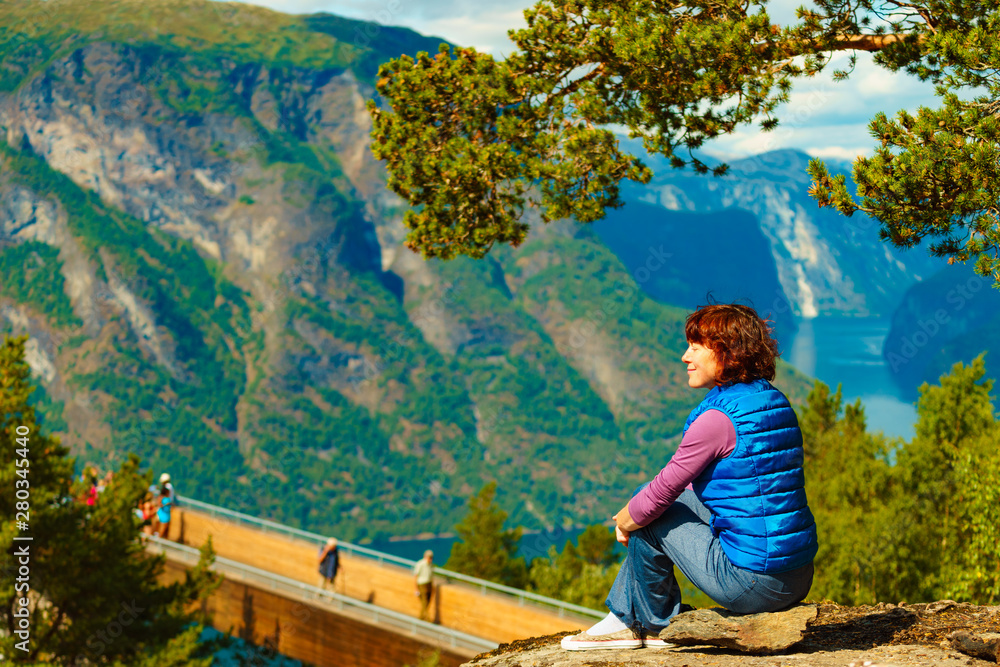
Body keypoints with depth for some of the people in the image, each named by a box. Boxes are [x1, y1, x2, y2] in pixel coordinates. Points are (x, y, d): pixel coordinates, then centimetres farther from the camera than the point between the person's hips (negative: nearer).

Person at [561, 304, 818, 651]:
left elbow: (661, 494, -11)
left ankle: (657, 624, 24)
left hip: (752, 583, -9)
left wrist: (626, 518, 11)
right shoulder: (775, 401, 11)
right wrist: (638, 506, 20)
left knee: (649, 516, 5)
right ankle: (625, 619, 29)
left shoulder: (718, 418, -18)